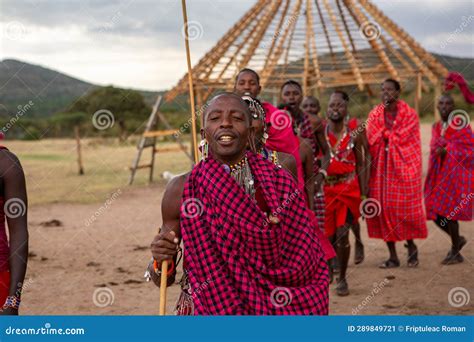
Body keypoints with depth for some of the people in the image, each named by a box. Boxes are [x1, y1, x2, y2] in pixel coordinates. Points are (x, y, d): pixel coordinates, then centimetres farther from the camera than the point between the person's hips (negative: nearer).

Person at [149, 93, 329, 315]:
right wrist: (160, 260, -21)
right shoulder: (181, 190, -10)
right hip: (206, 309, -1)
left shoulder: (280, 183, -7)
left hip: (269, 308, 1)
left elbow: (307, 265, 1)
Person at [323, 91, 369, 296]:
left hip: (349, 188, -1)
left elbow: (360, 164, 4)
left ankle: (342, 279, 7)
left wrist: (364, 194, 0)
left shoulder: (354, 133, -1)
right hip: (325, 187, 1)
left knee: (342, 235, -7)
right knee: (329, 234, 8)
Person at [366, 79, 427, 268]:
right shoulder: (374, 115, 6)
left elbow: (401, 138, -10)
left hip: (403, 168, -3)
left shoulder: (410, 115, -2)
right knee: (383, 210, 1)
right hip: (380, 169, 3)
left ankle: (411, 246, 24)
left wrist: (384, 134, -3)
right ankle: (393, 256, 9)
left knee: (405, 209, -2)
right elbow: (370, 143, -1)